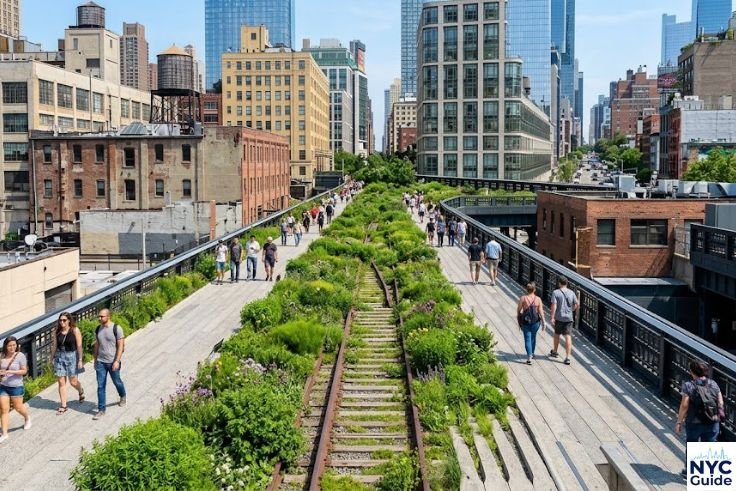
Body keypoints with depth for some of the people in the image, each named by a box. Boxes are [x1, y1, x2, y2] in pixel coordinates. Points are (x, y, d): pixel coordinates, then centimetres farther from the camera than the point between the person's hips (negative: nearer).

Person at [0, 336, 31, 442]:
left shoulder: (20, 356, -12)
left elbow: (24, 371, -12)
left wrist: (10, 372, -23)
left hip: (16, 387, -3)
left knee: (18, 407, 11)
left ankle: (27, 418, 44)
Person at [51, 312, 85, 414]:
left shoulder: (75, 330, -9)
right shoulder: (57, 332, 2)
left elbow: (79, 346, -8)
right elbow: (54, 346, 9)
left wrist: (80, 360, -11)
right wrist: (52, 358, 10)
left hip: (71, 356, -3)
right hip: (60, 357, 3)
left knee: (73, 381, 3)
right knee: (61, 382, 3)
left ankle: (81, 392, 38)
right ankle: (63, 406, 11)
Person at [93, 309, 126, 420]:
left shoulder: (116, 328, -13)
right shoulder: (98, 329, 4)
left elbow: (121, 346, -13)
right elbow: (97, 345, 13)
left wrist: (117, 361, -18)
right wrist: (95, 360, 15)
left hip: (113, 362, -4)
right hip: (100, 362, 4)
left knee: (117, 382, 15)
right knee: (100, 386, 1)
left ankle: (123, 397, 45)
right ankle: (101, 410, 6)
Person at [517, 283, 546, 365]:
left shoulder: (523, 298, -10)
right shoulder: (538, 299, -7)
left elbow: (518, 310, -3)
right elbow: (541, 311, -6)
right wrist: (543, 322, 4)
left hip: (525, 321, -2)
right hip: (535, 321, 2)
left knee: (527, 339, 1)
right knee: (533, 337, 22)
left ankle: (529, 357, -11)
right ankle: (532, 354, 36)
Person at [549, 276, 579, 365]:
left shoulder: (555, 293, -8)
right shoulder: (571, 293, 3)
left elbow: (554, 306, -15)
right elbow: (577, 305, 5)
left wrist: (552, 317, -13)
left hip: (559, 318, -2)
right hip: (569, 318, 2)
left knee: (557, 335, 19)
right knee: (568, 337, -2)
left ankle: (554, 352, 38)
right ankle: (567, 357, -9)